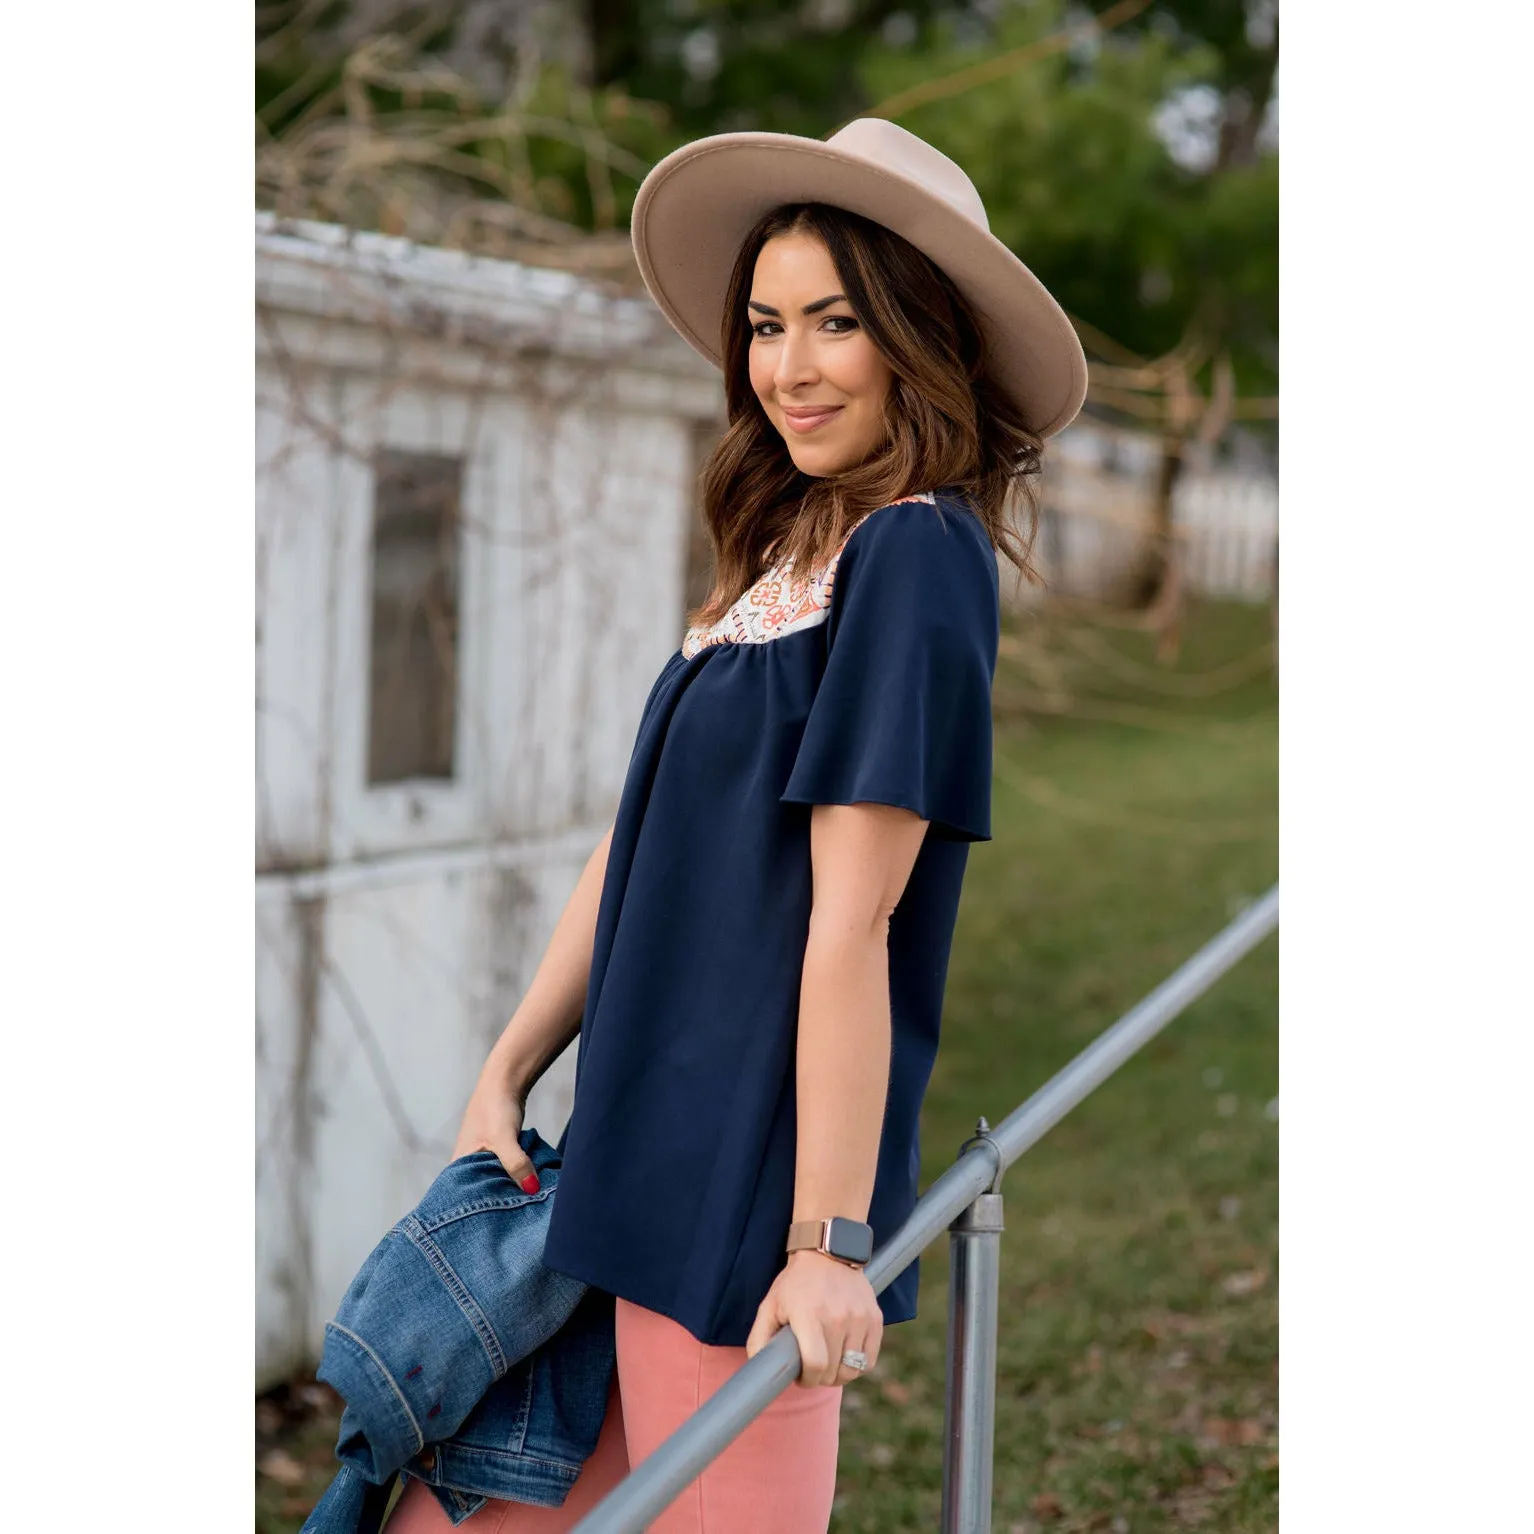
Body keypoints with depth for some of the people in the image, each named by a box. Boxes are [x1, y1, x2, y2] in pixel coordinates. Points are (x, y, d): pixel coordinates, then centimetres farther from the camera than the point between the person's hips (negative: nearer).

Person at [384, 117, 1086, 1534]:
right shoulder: (789, 557, 15)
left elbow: (852, 919, -18)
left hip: (751, 1194, -9)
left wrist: (828, 1241, -19)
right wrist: (506, 1075, 12)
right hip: (650, 1172, 9)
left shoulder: (915, 553, -12)